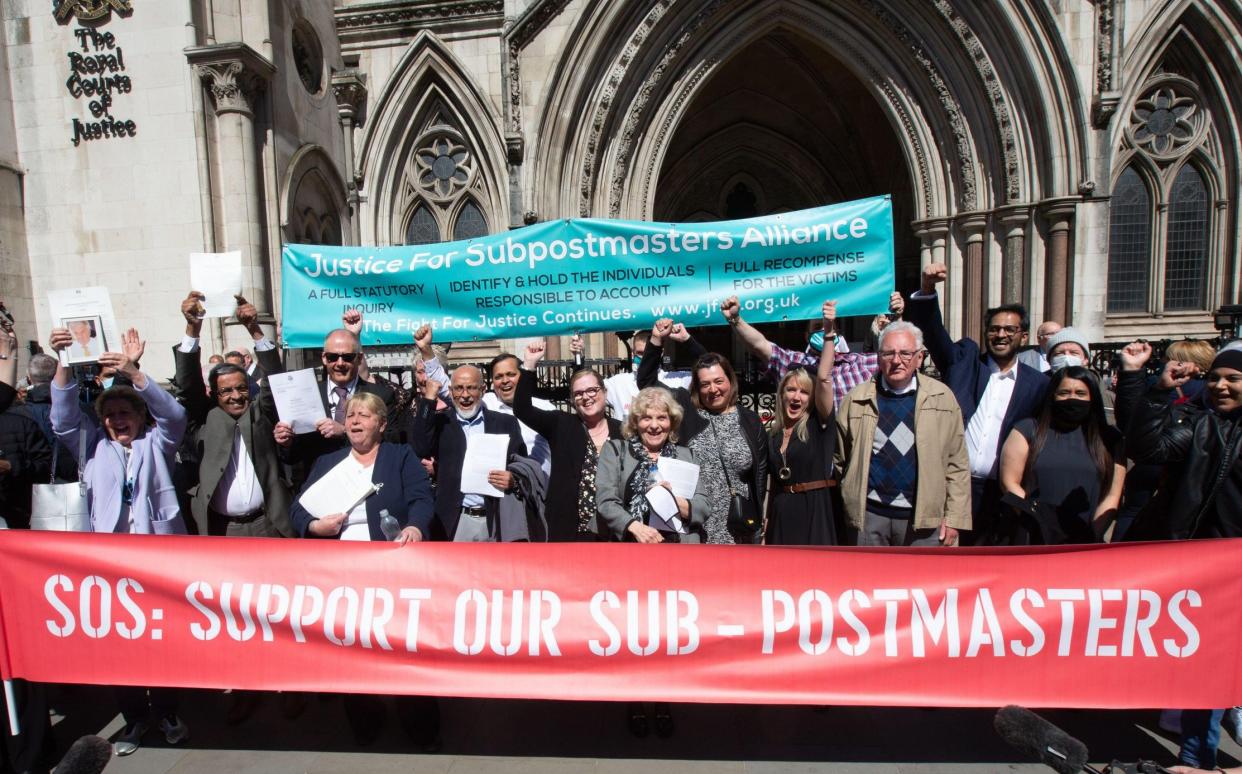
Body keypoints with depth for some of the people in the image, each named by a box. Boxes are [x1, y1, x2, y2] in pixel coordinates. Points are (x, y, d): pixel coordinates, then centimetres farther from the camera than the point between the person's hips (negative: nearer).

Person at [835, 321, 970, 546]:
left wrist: (954, 517, -2)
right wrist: (849, 499, 4)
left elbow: (957, 464, 1)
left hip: (923, 515, 0)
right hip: (869, 513, 1)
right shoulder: (856, 399, 1)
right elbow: (841, 458, 7)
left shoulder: (942, 397, 1)